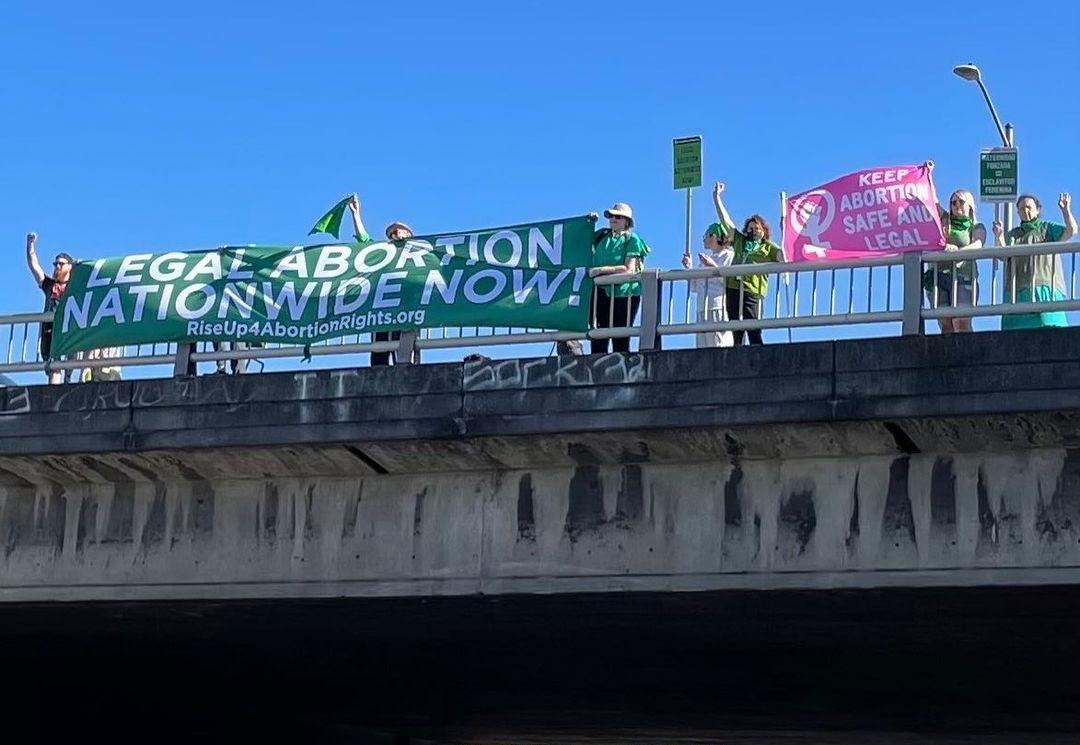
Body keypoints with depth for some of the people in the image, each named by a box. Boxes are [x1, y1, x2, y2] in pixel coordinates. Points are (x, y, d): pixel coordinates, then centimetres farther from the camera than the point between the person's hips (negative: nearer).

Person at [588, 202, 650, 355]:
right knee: (598, 339, -3)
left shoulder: (632, 240, 1)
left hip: (623, 292, -4)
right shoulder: (602, 236, 16)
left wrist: (601, 270, -15)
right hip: (601, 291, 4)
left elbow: (629, 269, -10)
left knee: (620, 342, -4)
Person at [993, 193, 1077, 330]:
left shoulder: (1048, 228, 16)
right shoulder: (1013, 234, 25)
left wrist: (1065, 209, -8)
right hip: (1018, 291, 3)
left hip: (1044, 286, -3)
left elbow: (1071, 231, 0)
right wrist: (999, 237, -7)